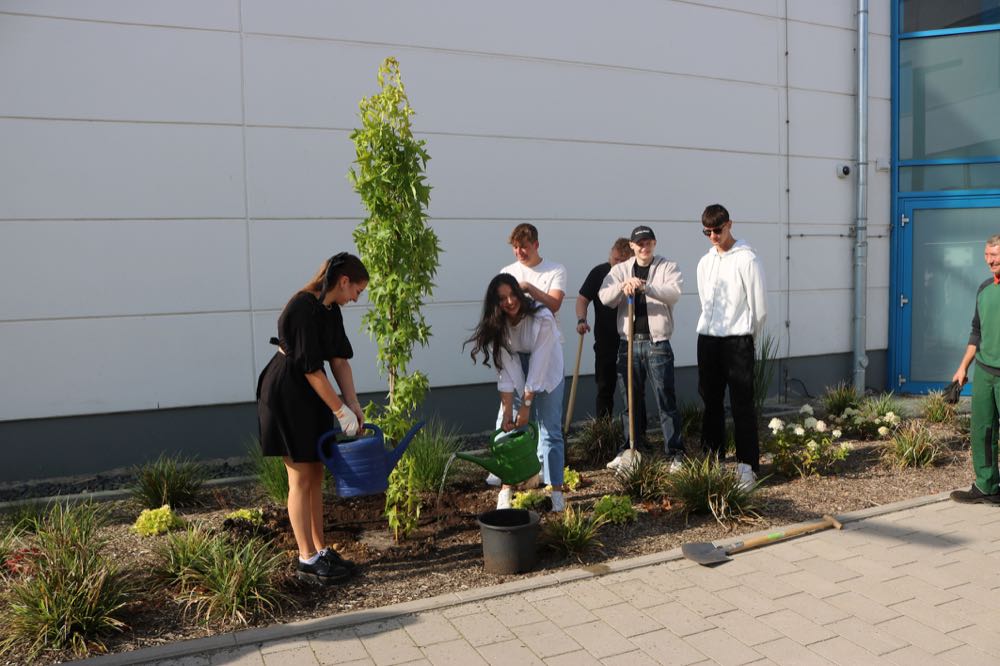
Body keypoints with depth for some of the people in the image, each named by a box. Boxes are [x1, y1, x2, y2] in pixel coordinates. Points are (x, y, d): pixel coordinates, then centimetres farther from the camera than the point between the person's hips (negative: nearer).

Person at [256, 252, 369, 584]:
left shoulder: (331, 310, 5)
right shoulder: (303, 309, -23)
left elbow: (339, 360, 6)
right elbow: (311, 369, -23)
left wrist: (354, 404, 0)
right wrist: (340, 410, -18)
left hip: (310, 396, 9)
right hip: (285, 396, -9)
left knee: (316, 475, 12)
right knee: (301, 478, -2)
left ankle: (321, 549, 22)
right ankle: (307, 560, 9)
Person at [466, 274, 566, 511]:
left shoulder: (542, 318, -31)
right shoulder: (497, 325, -19)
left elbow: (538, 364, -29)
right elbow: (505, 369, -19)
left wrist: (526, 405, -27)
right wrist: (507, 410, -23)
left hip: (546, 372, -3)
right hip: (517, 371, 3)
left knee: (550, 430, -6)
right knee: (507, 429, -4)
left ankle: (556, 491, 0)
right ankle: (505, 489, 3)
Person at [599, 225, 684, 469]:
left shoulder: (668, 267, 3)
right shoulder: (620, 269, 10)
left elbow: (674, 292, -16)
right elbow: (605, 298, -4)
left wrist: (645, 287, -30)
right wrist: (622, 286, -24)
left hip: (657, 342, -3)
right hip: (629, 341, 3)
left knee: (666, 398, -1)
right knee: (631, 398, 11)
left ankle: (675, 452, 4)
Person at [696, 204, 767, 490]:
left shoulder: (747, 259, -6)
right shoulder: (705, 262, 14)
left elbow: (759, 305, -5)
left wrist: (748, 337, 5)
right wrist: (711, 328, 15)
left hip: (737, 340, -6)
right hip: (708, 338, 6)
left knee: (742, 405, -4)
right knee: (711, 402, 10)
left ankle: (748, 465, 2)